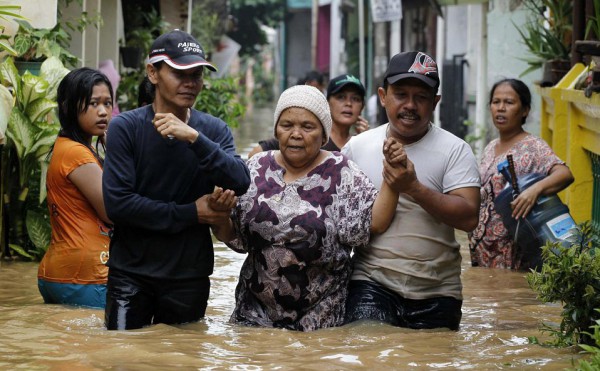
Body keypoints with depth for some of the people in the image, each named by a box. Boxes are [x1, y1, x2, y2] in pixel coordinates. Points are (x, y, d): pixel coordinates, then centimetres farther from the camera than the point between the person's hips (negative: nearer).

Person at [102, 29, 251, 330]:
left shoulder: (214, 130, 2)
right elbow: (117, 203, -16)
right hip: (132, 273, -2)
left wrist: (194, 138, -26)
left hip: (189, 274, 2)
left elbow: (240, 183, -15)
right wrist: (190, 214, -14)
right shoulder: (126, 127, -7)